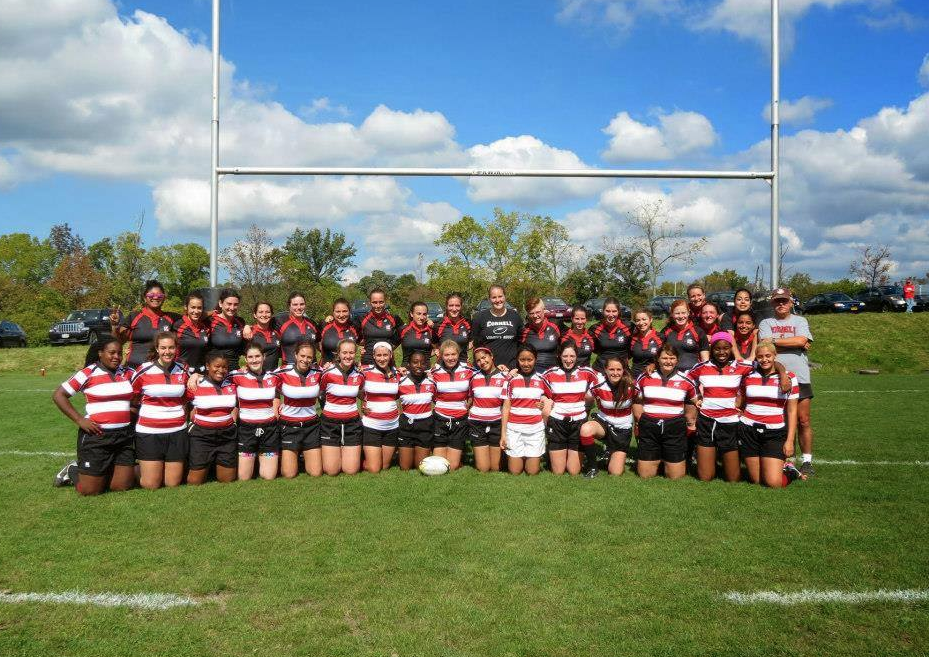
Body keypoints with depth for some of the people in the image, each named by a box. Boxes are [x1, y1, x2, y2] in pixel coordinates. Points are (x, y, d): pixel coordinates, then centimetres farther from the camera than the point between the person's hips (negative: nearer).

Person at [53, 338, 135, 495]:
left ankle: (105, 472, 33)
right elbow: (58, 395, -3)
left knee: (122, 486, 4)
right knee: (90, 490, 1)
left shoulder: (127, 374, 7)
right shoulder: (88, 374, -5)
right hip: (96, 436, -4)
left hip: (124, 436, 4)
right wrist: (79, 420, -12)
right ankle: (73, 472, 31)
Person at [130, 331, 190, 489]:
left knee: (173, 484, 7)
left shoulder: (183, 370, 4)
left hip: (177, 432, 3)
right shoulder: (144, 370, -6)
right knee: (151, 485, 1)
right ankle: (139, 469, 32)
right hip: (149, 433, -3)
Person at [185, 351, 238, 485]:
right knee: (194, 482, 2)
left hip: (227, 435, 3)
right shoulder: (195, 385, -7)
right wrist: (193, 422, -6)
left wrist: (233, 420, 8)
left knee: (227, 481, 9)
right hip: (202, 435, -3)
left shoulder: (232, 384, 3)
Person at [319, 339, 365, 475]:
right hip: (330, 423, -2)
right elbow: (321, 395, 4)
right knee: (331, 471, -2)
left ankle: (351, 453, 31)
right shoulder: (328, 373, -11)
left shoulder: (359, 375, -1)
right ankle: (332, 453, 30)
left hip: (352, 423, 2)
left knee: (351, 471, -1)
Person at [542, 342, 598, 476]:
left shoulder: (586, 373, 0)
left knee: (574, 472, 4)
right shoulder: (550, 374, -1)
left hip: (578, 424, 0)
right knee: (558, 472, 2)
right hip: (557, 424, 0)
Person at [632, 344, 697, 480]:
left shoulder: (686, 380, 0)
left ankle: (667, 460, 34)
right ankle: (655, 459, 36)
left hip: (675, 428, -1)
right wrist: (640, 421, 1)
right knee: (645, 476, 5)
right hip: (649, 427, 1)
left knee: (675, 477, 3)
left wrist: (691, 423, 7)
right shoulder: (645, 377, 2)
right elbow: (637, 402, 11)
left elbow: (692, 403, 14)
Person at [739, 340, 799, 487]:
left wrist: (790, 440, -5)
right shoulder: (748, 376, 5)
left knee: (774, 483, -10)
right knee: (756, 480, 5)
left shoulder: (788, 377, 0)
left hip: (775, 433, -2)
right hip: (749, 431, 2)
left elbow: (792, 411, 0)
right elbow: (740, 403, 14)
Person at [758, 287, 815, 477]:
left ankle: (807, 461, 10)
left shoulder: (800, 321, 10)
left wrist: (775, 340, -6)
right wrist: (795, 343, -10)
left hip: (799, 377, 0)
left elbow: (801, 340, -10)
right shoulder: (766, 323, 9)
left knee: (803, 420, 1)